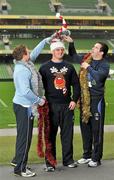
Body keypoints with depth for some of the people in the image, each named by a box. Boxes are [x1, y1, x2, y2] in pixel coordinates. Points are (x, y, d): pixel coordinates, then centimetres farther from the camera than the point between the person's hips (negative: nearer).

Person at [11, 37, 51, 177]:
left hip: (25, 105, 10)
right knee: (25, 136, -3)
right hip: (24, 106, -10)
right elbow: (25, 91, -27)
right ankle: (20, 168, 4)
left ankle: (17, 160, 30)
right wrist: (39, 100, -16)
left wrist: (46, 40, 22)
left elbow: (36, 51, 21)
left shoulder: (26, 64, 6)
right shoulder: (22, 70, -22)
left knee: (24, 135, 19)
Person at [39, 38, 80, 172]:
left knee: (67, 133, 7)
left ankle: (68, 160, 17)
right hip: (51, 106, -3)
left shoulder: (69, 67, 12)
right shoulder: (44, 67, 2)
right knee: (50, 134, 0)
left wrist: (74, 100, 2)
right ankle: (50, 163, 6)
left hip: (67, 105, 3)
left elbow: (76, 84, 14)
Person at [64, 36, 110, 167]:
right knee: (85, 127, 14)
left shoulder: (104, 65, -9)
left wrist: (88, 67, -17)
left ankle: (96, 158, 8)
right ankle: (87, 155, 27)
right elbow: (73, 55, 25)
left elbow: (98, 76, -28)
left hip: (96, 99, -6)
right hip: (84, 98, 7)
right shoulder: (86, 59, 8)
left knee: (96, 129, 0)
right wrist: (71, 43, 13)